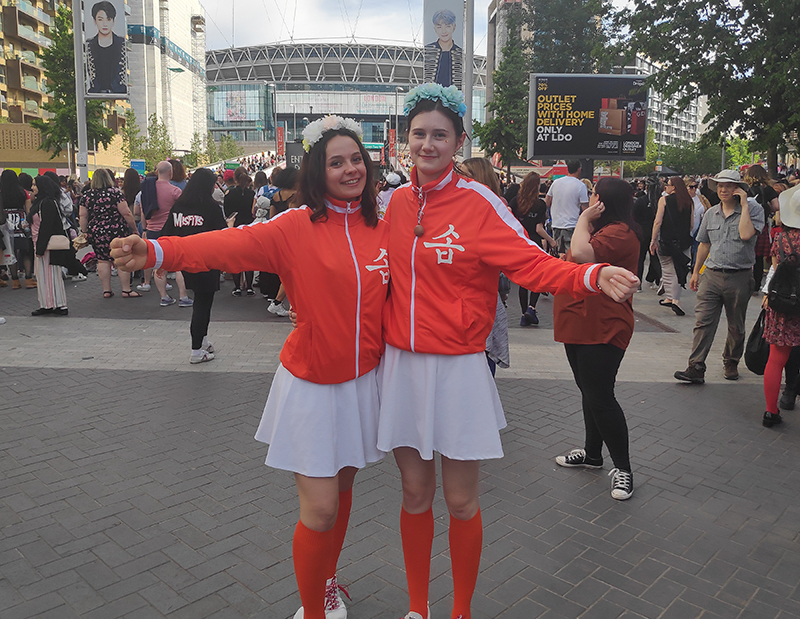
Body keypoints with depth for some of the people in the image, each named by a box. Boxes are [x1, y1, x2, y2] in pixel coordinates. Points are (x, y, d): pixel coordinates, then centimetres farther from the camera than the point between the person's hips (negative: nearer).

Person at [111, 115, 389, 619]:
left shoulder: (382, 229, 3)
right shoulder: (296, 226, -11)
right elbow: (231, 244, -25)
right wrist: (157, 251, -39)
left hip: (363, 382, 4)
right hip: (312, 386, -4)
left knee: (343, 488, 19)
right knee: (320, 511, 0)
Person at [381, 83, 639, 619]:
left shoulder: (479, 203, -8)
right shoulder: (397, 200, 6)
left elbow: (533, 264, -16)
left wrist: (591, 276, -33)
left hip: (458, 370, -4)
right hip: (401, 364, 4)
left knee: (461, 501, 8)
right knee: (415, 494, 15)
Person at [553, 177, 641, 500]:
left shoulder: (619, 233, -16)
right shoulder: (601, 229, 18)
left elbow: (582, 252, -31)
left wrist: (584, 218, -18)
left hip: (602, 330, -11)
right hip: (581, 326, 11)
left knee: (600, 398, -8)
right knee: (589, 392, 19)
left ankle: (623, 468, 6)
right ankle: (592, 453, 35)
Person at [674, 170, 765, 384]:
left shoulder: (753, 209, -3)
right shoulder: (711, 213, 10)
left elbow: (746, 234, -23)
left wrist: (744, 205, -16)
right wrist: (696, 272, 19)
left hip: (739, 277, -3)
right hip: (712, 275, 3)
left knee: (736, 327, 12)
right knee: (703, 322, -7)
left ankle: (731, 364, 31)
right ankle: (696, 368, -8)